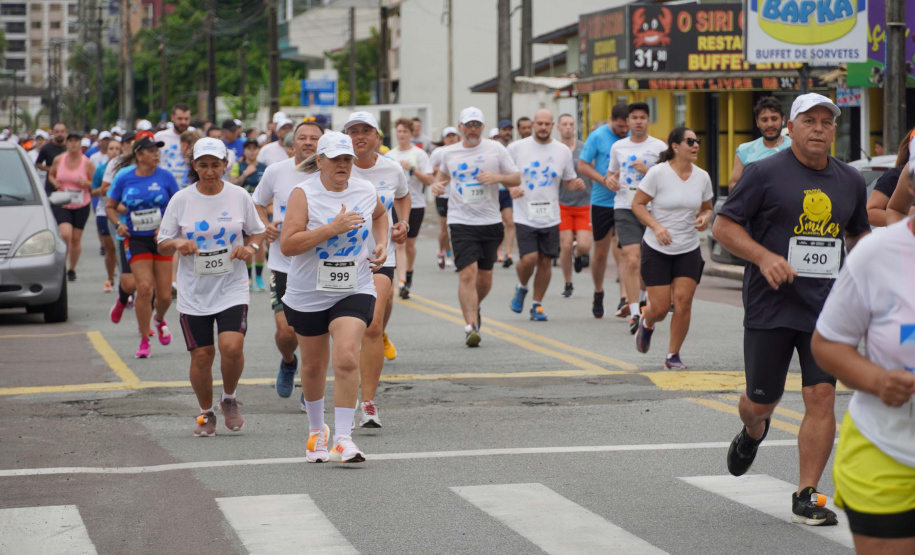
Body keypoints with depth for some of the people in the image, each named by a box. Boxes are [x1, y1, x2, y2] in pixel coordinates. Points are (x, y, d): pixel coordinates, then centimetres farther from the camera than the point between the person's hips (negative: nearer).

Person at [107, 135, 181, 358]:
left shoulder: (165, 176, -2)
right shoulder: (124, 179, -1)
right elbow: (110, 206, 10)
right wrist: (118, 224, -9)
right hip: (136, 240, -1)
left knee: (164, 294, 1)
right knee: (144, 288, -14)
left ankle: (160, 320, 37)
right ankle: (144, 340, -2)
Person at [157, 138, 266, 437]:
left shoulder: (239, 196, 1)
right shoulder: (181, 199, 0)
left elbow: (257, 232, 13)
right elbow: (162, 244, 5)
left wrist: (250, 247, -9)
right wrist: (177, 244, -17)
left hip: (232, 288, -1)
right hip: (194, 291, 1)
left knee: (232, 346, -18)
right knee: (201, 355, 1)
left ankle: (229, 400, 10)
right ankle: (206, 413, 23)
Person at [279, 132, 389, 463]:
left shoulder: (366, 192, 2)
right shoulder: (304, 194, -10)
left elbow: (380, 214, 27)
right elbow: (287, 245, -20)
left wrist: (382, 244, 9)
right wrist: (333, 228, -25)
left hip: (354, 291, 1)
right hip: (308, 295, -1)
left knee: (346, 359, -19)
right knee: (314, 366, 14)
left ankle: (344, 439, -16)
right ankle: (316, 430, 37)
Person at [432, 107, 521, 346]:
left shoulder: (495, 149, 2)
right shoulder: (449, 153, 7)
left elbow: (516, 179, 5)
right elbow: (443, 173, 27)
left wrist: (497, 177, -14)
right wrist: (437, 184, 4)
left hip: (490, 221, 1)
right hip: (461, 222, -1)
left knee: (485, 275, 9)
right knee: (468, 274, -15)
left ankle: (474, 307, 39)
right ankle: (471, 326, -16)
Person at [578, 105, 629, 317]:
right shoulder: (597, 137, -4)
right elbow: (582, 165, -3)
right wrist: (604, 180, -15)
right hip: (602, 202, 0)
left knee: (623, 250, -13)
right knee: (601, 252, 10)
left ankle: (624, 299, -18)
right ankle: (598, 293, 32)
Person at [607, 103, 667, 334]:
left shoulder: (659, 146, 3)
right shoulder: (618, 147, 11)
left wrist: (647, 170, -14)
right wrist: (610, 180, 2)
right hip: (625, 208, 0)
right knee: (632, 261, -13)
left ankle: (640, 298, 39)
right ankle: (634, 314, -15)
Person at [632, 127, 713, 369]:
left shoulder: (702, 177, 2)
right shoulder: (658, 173, -11)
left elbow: (707, 208, 16)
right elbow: (637, 204, -6)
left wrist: (705, 217, -8)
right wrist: (656, 226, -20)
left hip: (689, 251, 3)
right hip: (657, 249, -3)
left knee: (683, 302, -8)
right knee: (660, 307, -4)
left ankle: (673, 355, 8)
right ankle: (646, 324, 34)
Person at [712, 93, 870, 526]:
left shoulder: (850, 181, 10)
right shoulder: (765, 174, -5)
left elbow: (857, 234, 25)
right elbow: (723, 226, -5)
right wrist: (765, 258, -18)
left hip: (826, 310, 3)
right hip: (770, 307, -3)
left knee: (821, 397, -7)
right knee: (762, 400, 7)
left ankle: (805, 497, 0)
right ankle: (752, 434, 45)